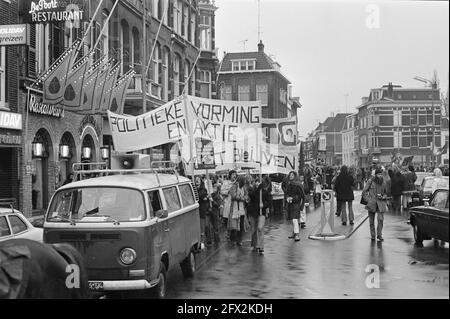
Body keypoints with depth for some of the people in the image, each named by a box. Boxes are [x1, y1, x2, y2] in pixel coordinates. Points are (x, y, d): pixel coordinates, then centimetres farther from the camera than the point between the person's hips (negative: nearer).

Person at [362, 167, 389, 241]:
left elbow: (386, 193, 18)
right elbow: (364, 191, 4)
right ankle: (372, 235, 19)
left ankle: (379, 235, -5)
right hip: (371, 203, -1)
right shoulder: (371, 181, -1)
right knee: (371, 220, 6)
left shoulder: (383, 182, 7)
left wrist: (383, 197, -2)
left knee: (380, 219, -13)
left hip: (380, 203, 1)